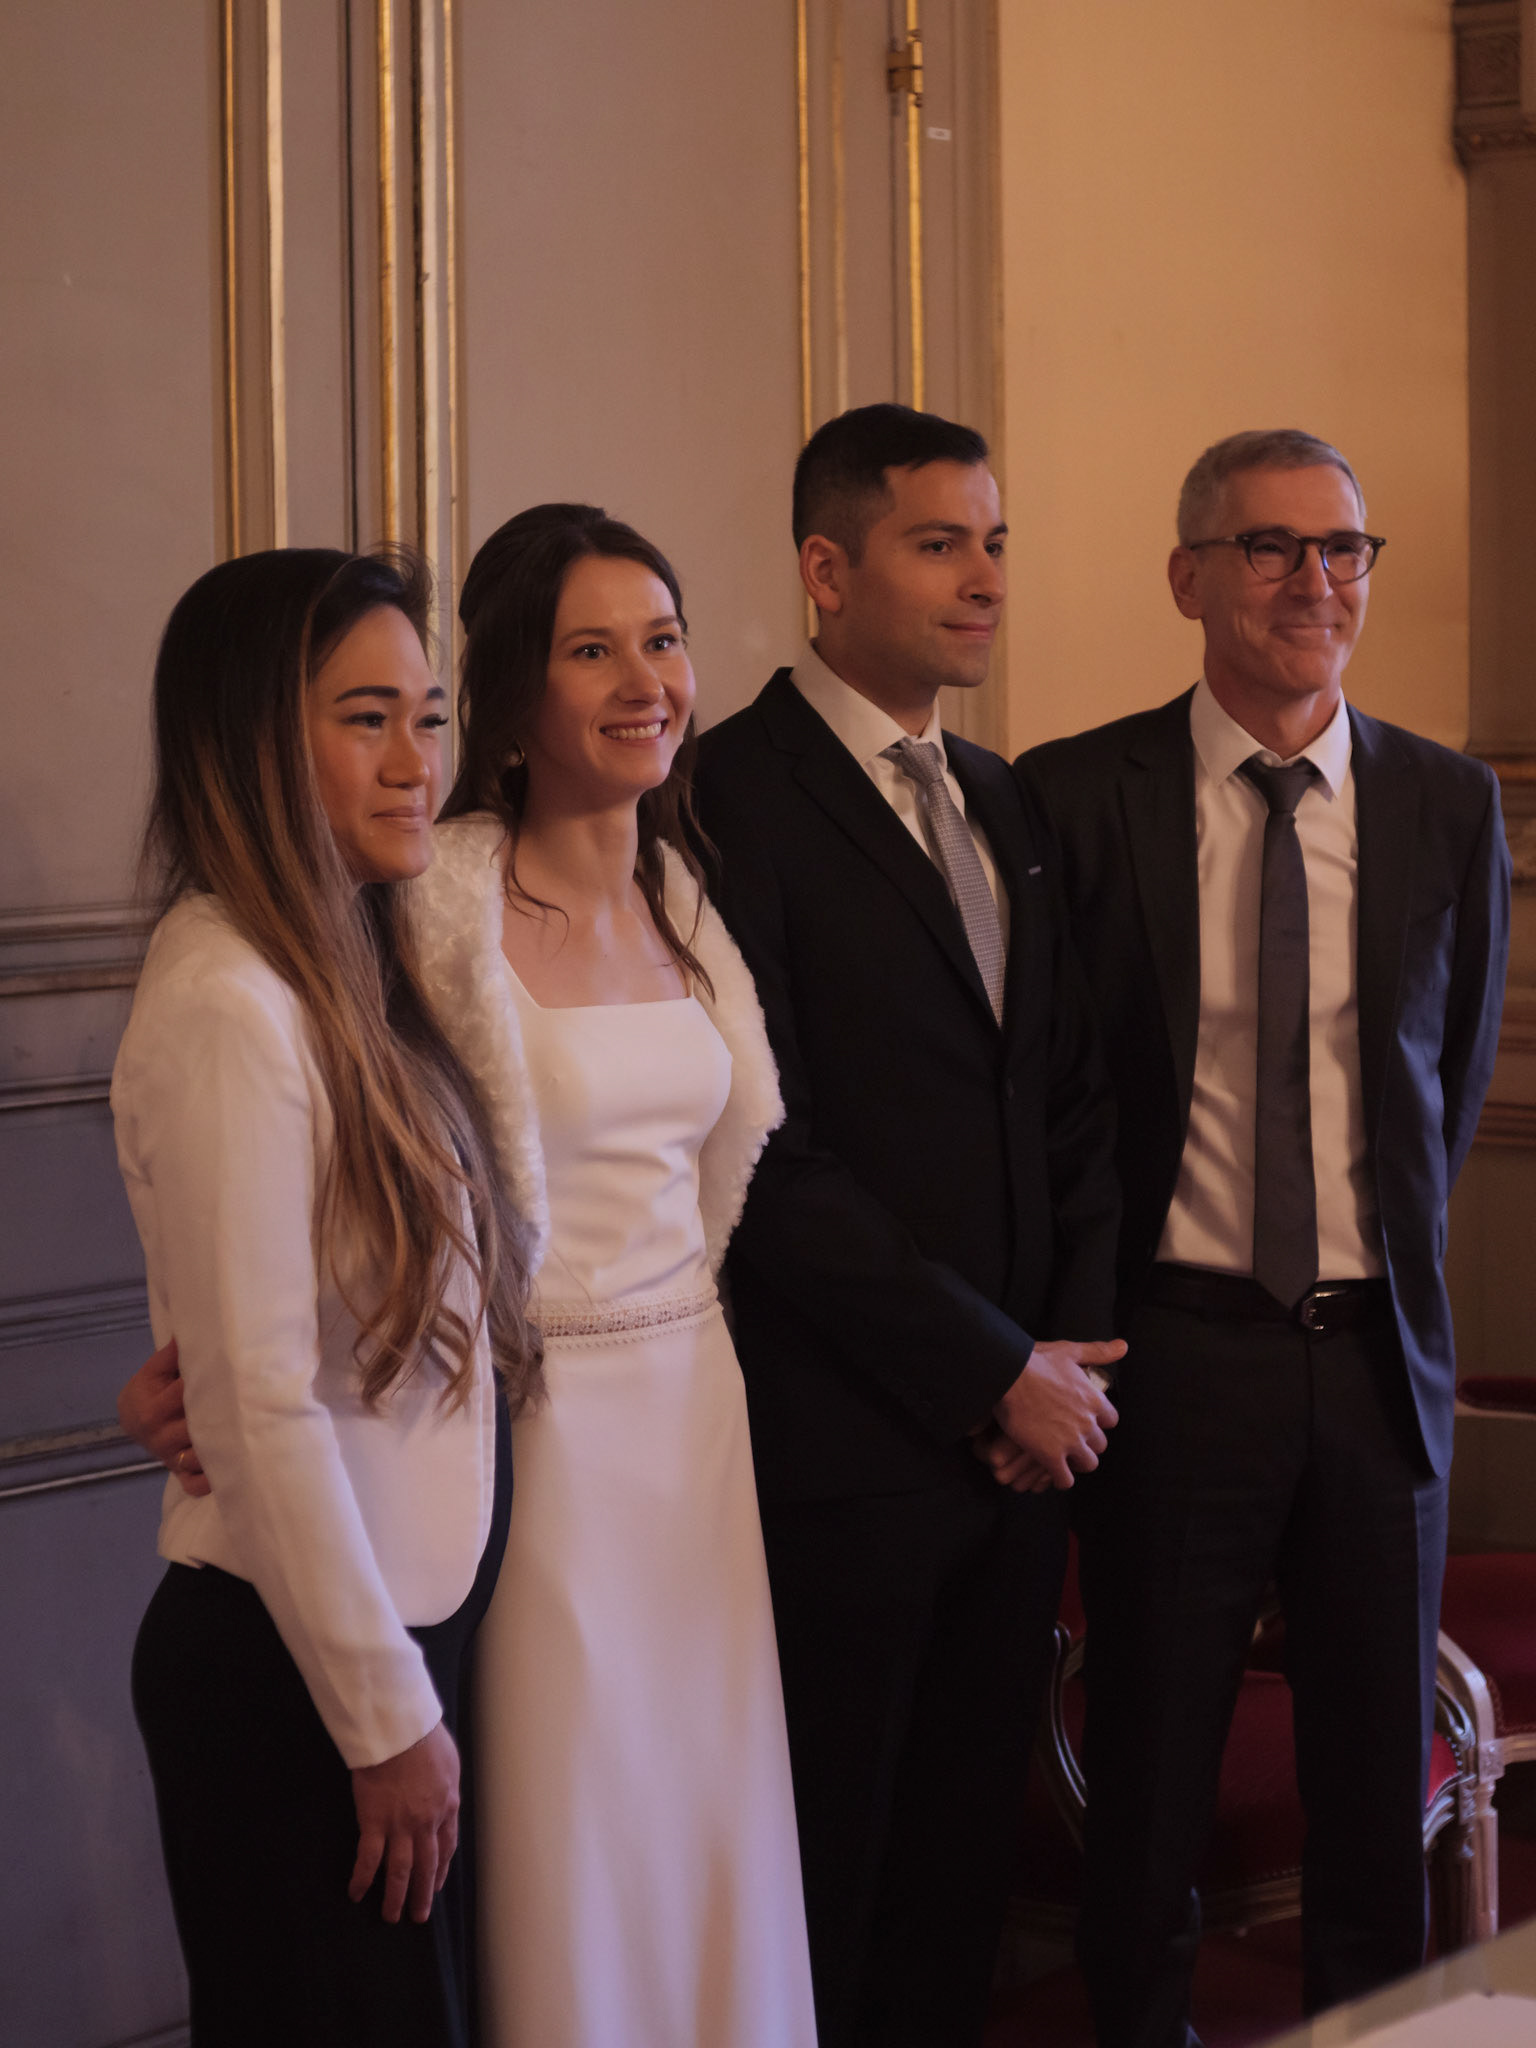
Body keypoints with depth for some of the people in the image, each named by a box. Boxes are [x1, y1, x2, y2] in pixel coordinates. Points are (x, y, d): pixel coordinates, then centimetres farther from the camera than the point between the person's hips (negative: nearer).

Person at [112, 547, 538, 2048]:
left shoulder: (343, 971, 8)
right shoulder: (227, 1007, -20)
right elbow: (260, 1413, -21)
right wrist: (387, 1716, -16)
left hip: (409, 1604, 9)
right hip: (292, 1666, -9)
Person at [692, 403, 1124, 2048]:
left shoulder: (1004, 804, 14)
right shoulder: (734, 795, -11)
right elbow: (770, 1159, -16)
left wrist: (1072, 1341, 2)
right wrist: (994, 1371, -12)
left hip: (1020, 1429, 7)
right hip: (846, 1447, -7)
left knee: (960, 1867, 12)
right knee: (823, 1885, 3)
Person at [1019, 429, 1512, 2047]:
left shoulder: (1448, 805, 3)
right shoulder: (1077, 798, -5)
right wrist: (1094, 1293, 5)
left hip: (1378, 1352, 2)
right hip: (1174, 1349, -2)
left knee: (1378, 1790, 11)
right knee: (1150, 1786, 8)